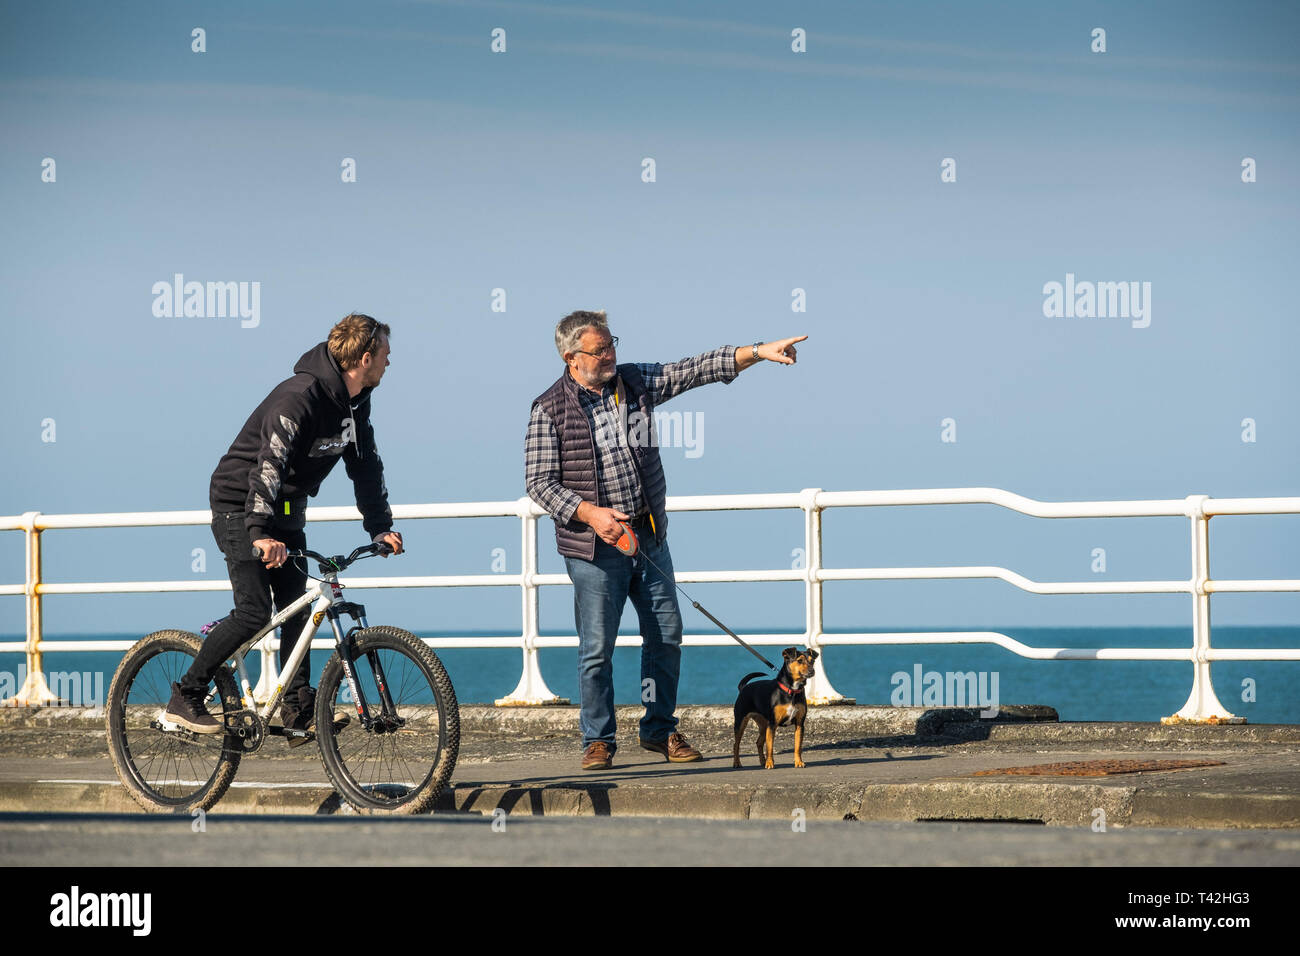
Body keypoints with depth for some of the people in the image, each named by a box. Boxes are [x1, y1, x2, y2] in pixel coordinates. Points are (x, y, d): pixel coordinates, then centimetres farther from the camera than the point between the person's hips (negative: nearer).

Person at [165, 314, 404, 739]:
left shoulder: (355, 403, 2)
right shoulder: (300, 397, -27)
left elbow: (366, 466, 12)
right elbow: (270, 461, -37)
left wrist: (381, 528, 3)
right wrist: (261, 532, -48)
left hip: (284, 511, 9)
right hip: (240, 507, -9)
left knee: (297, 609, 2)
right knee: (254, 612, -16)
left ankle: (297, 705, 8)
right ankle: (185, 697, -8)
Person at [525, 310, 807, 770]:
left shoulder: (636, 382, 6)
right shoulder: (549, 409, -7)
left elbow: (697, 369, 1)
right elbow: (539, 482, -9)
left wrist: (760, 351, -9)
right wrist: (589, 513, -23)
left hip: (649, 537, 5)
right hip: (594, 546, -5)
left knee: (666, 635, 7)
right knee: (597, 647, -2)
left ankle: (660, 730, 19)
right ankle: (598, 740, 10)